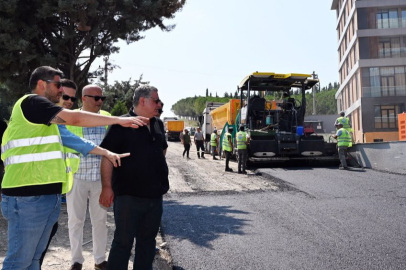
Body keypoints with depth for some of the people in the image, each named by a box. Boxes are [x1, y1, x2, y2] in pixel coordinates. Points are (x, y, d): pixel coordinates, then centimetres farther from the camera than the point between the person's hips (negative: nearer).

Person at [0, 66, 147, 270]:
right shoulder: (31, 102, -9)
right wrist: (120, 120, -17)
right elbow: (75, 118, -19)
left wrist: (105, 152, 12)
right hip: (28, 196, -10)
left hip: (47, 195, 10)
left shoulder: (44, 116, 22)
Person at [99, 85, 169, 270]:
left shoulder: (156, 125, 11)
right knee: (123, 241, 2)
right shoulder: (122, 124, -10)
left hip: (154, 195, 7)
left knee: (148, 240, 17)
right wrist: (107, 187, -17)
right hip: (129, 195, -7)